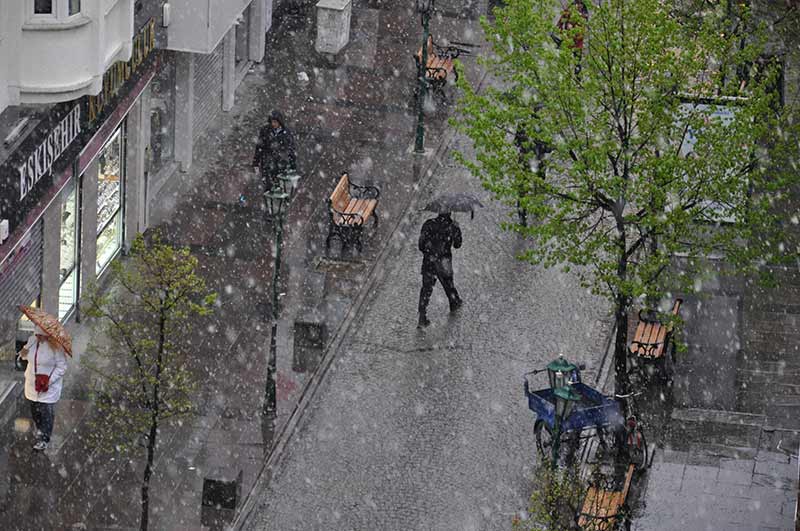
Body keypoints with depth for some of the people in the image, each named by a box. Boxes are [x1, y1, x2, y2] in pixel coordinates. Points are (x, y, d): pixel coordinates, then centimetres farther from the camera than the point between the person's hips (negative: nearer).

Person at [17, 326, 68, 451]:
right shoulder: (32, 340, -5)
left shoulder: (55, 346, -23)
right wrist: (23, 353, -9)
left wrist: (49, 380, -24)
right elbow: (27, 356, 16)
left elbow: (61, 367, -17)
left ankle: (44, 440, 12)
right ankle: (39, 430, 43)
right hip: (33, 383, 6)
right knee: (34, 410, 19)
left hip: (49, 386, -6)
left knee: (46, 412, 0)